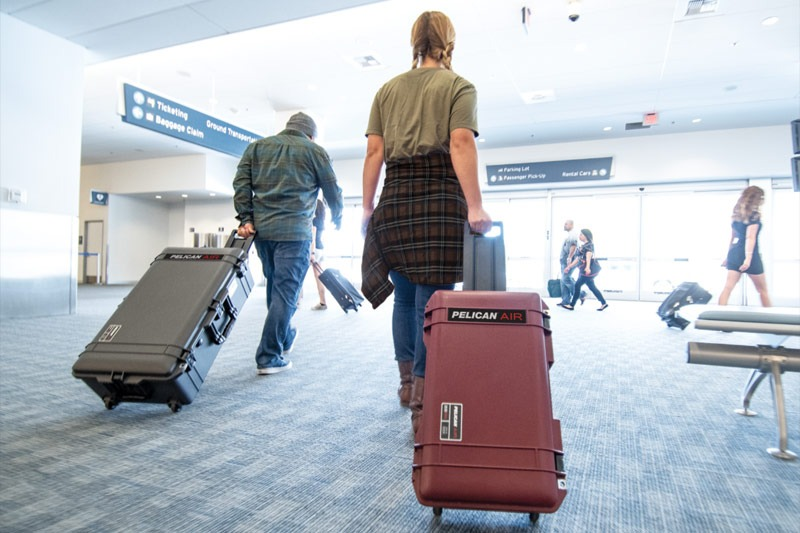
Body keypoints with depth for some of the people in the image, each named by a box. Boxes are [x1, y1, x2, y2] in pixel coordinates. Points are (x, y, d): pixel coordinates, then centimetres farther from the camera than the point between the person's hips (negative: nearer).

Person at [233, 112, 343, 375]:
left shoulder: (257, 146, 17)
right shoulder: (315, 151, 7)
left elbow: (241, 182, 6)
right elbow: (333, 192, 13)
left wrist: (245, 218, 3)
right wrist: (337, 220, 29)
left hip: (261, 228, 5)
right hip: (294, 232, -5)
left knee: (275, 286, 19)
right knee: (285, 292, -2)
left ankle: (284, 338, 35)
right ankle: (269, 357, -1)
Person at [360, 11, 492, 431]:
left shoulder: (387, 90, 17)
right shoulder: (458, 87, 6)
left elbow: (374, 151, 8)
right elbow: (461, 145, -10)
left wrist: (368, 208, 9)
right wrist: (475, 207, -14)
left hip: (395, 199, 4)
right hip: (439, 198, -4)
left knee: (405, 297, 14)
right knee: (432, 301, -3)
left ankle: (408, 384, 25)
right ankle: (423, 404, 1)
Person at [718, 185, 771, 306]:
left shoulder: (736, 214, 13)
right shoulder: (754, 215, -9)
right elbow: (750, 237, -18)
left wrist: (729, 255, 23)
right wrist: (748, 257, -23)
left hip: (734, 253, 6)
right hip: (749, 255, -6)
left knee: (728, 287, -4)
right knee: (763, 290, 11)